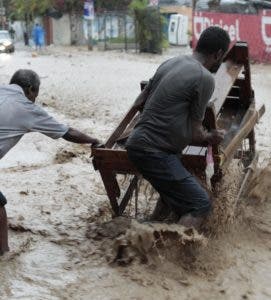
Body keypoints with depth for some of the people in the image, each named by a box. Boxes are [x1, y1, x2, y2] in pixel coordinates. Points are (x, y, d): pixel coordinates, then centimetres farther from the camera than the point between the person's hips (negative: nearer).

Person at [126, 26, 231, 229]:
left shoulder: (171, 63, 10)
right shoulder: (205, 78, -13)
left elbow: (139, 102, 18)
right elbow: (194, 133, -9)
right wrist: (210, 138, 11)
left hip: (138, 143, 9)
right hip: (154, 152, -9)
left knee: (173, 190, 27)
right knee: (200, 204, -5)